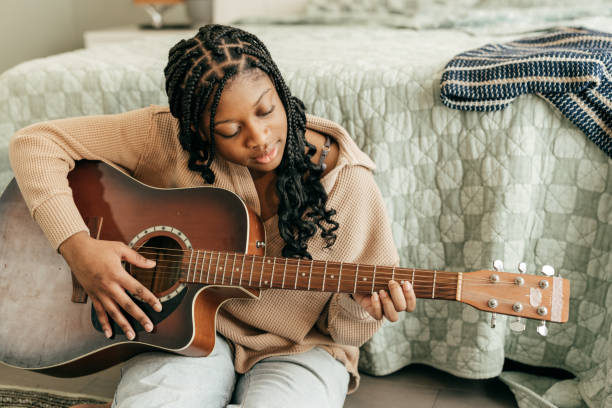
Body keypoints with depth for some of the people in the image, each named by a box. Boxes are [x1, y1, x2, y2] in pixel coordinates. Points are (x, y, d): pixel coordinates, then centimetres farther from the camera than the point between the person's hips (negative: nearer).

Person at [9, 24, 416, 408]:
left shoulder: (347, 184, -13)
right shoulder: (168, 139, -12)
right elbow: (36, 142, -10)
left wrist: (359, 309, -27)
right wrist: (78, 246, -22)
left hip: (298, 349, 1)